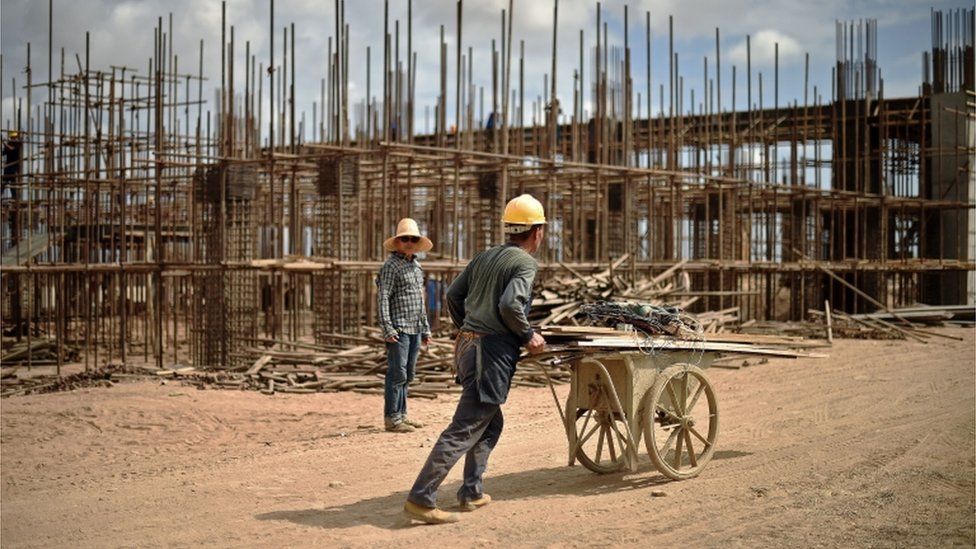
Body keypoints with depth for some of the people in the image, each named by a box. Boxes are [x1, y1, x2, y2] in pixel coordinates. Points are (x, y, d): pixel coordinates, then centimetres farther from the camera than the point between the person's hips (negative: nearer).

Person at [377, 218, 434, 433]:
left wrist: (425, 328, 21)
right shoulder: (391, 266, -8)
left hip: (415, 329, 8)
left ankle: (401, 415, 19)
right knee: (397, 374, -8)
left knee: (408, 374, 12)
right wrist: (387, 329, -20)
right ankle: (391, 418, -3)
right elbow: (382, 298, -13)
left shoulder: (416, 266, 17)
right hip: (399, 329, -8)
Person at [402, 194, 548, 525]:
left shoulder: (485, 257, 16)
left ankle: (471, 493, 23)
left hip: (468, 345, 9)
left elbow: (453, 295, 17)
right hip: (493, 352, -9)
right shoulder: (526, 263, -6)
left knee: (490, 423, 22)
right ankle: (420, 500, -11)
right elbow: (510, 304, -21)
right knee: (463, 430, -9)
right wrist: (528, 336, -7)